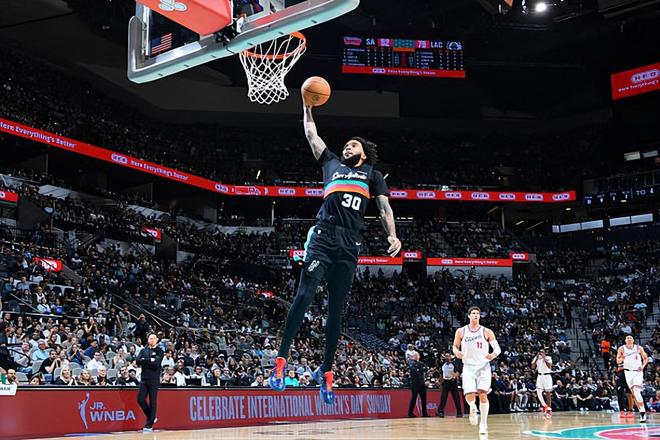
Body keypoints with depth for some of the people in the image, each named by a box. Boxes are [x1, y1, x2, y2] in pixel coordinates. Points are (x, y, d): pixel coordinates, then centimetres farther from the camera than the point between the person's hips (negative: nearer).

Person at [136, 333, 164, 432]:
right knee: (140, 399, -2)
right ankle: (151, 417, 19)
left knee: (153, 401, -2)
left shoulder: (160, 351, 3)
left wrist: (145, 360, -9)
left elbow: (156, 363, -13)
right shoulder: (143, 350, 12)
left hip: (154, 379, -3)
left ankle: (150, 424, 3)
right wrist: (150, 360, -13)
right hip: (144, 378, 3)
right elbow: (138, 361, -5)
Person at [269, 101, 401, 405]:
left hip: (350, 244, 1)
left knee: (336, 308, 2)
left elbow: (384, 207, 10)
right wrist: (307, 107, 29)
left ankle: (326, 371, 9)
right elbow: (311, 134, 30)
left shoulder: (372, 175, 21)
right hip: (323, 236, 0)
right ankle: (281, 360, -17)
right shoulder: (332, 164, 24)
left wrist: (392, 235, -6)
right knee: (305, 294, -17)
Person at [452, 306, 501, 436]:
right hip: (468, 367, 1)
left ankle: (483, 423, 1)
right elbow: (455, 346, 14)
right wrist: (456, 352, -10)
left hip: (483, 367, -1)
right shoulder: (461, 332, 3)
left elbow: (498, 348, 0)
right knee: (469, 395, -14)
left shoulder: (486, 332, -1)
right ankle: (473, 408, 22)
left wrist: (494, 354, -22)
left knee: (483, 394, -12)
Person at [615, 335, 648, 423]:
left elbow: (645, 358, 11)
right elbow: (618, 361, 2)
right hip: (628, 372, 2)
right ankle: (642, 411, 10)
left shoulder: (639, 348, 1)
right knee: (634, 393, 1)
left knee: (637, 392, -18)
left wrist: (643, 366, -7)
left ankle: (642, 412, -17)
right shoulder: (622, 349, 1)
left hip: (638, 371, -2)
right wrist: (622, 358, -20)